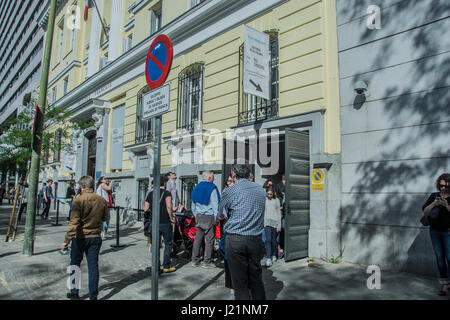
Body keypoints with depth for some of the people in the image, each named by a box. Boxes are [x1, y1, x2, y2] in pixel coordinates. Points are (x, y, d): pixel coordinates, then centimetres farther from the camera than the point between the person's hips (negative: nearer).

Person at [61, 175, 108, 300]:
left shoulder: (78, 200, -14)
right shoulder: (102, 200, -2)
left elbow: (73, 223, -20)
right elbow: (105, 218, 10)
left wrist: (66, 241, -18)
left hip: (80, 237, -3)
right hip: (95, 237, 3)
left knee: (75, 265, 16)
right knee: (93, 266, 8)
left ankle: (74, 294, 26)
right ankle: (93, 296, 12)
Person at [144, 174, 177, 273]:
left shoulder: (150, 194, 7)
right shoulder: (166, 193, -9)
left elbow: (145, 208, 5)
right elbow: (169, 206, -24)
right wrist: (171, 217, -12)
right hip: (165, 223, -5)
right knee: (168, 244, 8)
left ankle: (156, 267, 13)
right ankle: (166, 266, 10)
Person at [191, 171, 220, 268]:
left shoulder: (196, 188, 13)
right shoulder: (212, 188, -7)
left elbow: (193, 206, 18)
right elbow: (215, 205, -10)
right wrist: (216, 218, -5)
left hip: (199, 217, 7)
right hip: (209, 217, -6)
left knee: (198, 238, 9)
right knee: (209, 240, -1)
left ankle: (195, 260, 13)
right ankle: (207, 262, 2)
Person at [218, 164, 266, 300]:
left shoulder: (230, 191, -7)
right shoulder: (260, 189, 7)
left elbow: (220, 212, 5)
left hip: (235, 239, -4)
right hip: (256, 239, 4)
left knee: (240, 281, 5)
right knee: (256, 279, 16)